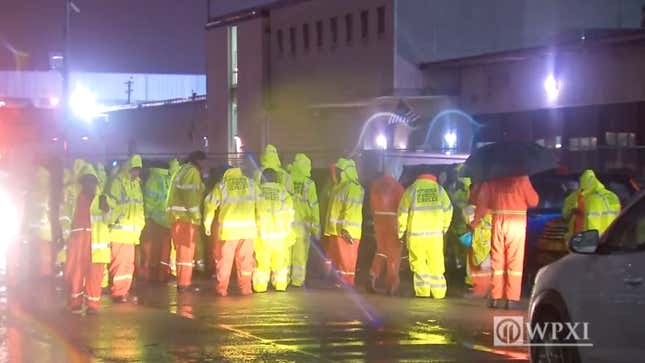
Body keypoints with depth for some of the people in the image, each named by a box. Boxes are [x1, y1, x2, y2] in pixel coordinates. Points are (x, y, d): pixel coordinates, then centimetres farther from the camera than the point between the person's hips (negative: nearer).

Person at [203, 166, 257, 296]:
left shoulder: (221, 185, 3)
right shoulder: (250, 184, 9)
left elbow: (210, 204, 1)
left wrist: (207, 223, 11)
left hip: (228, 228, -2)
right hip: (248, 227, 2)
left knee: (224, 258, 9)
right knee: (245, 259, 13)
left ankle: (222, 289, 11)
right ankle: (245, 288, 15)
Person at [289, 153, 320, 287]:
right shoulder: (308, 184, -6)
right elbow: (314, 206, -5)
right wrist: (316, 227, 2)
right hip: (302, 225, -2)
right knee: (300, 254, 6)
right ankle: (298, 280, 7)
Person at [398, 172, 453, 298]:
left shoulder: (411, 190, 2)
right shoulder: (439, 189, 5)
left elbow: (403, 213, 2)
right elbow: (448, 209, 9)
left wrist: (401, 231, 13)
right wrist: (444, 227, 23)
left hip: (415, 233, -1)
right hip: (435, 233, 1)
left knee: (419, 264, 6)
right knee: (436, 264, 8)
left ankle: (422, 292, 1)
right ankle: (438, 293, 9)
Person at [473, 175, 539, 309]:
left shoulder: (492, 180, 4)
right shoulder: (521, 178, -4)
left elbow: (482, 202, 7)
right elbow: (533, 201, -1)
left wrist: (475, 221, 19)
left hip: (498, 221, 3)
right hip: (517, 221, -3)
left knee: (497, 261, 9)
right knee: (515, 262, 0)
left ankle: (496, 298, 9)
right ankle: (512, 299, -3)